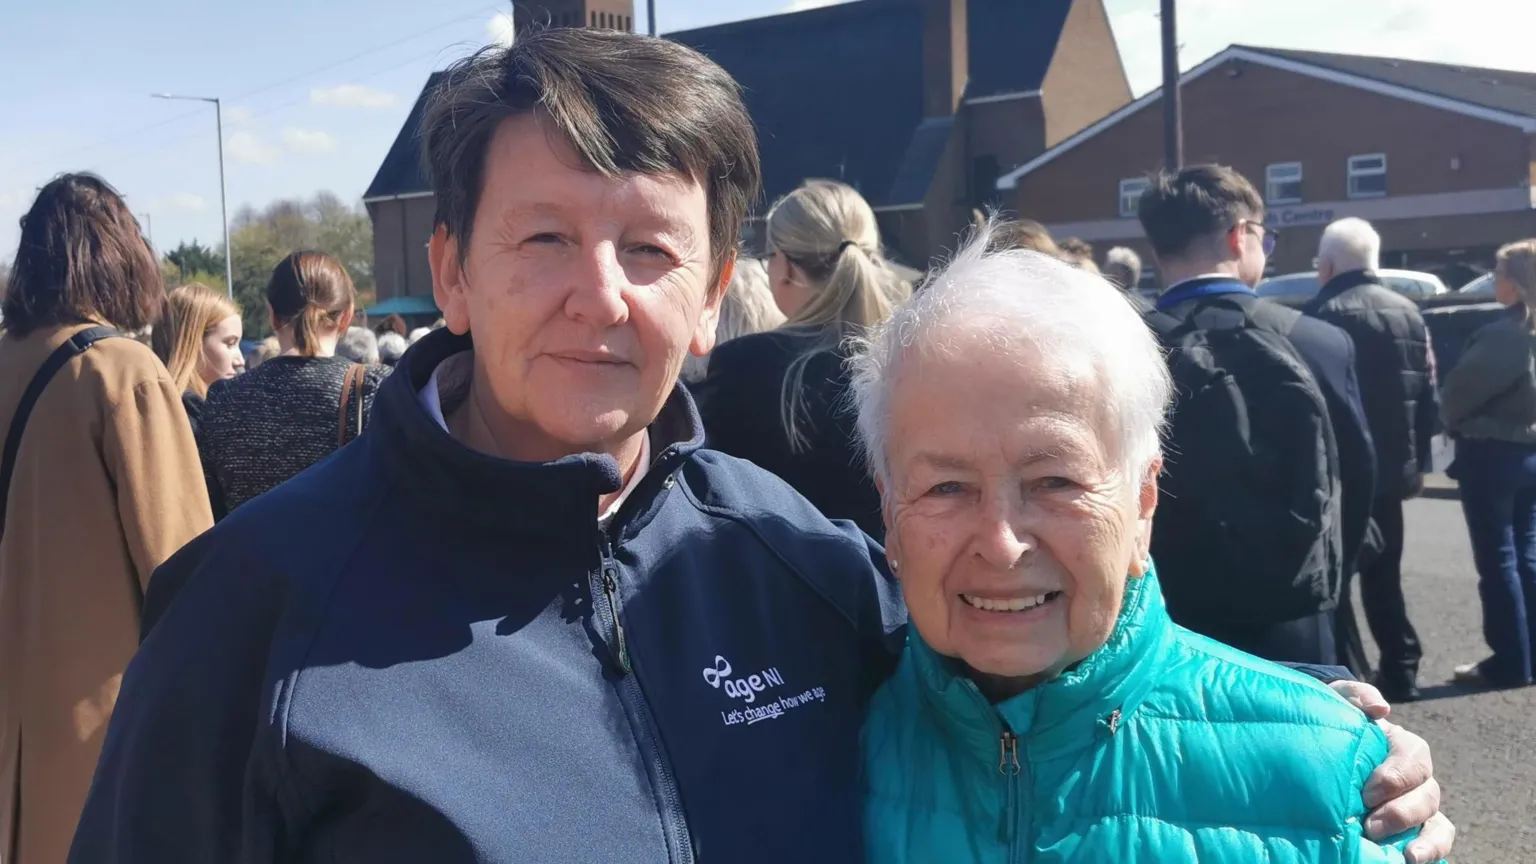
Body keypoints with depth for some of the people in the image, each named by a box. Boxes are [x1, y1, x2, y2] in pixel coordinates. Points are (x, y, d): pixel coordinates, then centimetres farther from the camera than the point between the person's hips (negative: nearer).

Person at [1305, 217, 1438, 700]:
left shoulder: (1324, 314, -14)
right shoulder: (1408, 312, 7)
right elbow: (1428, 397, 8)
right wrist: (1417, 461, 14)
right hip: (1390, 467, 7)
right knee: (1383, 575, 17)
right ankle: (1399, 672, 20)